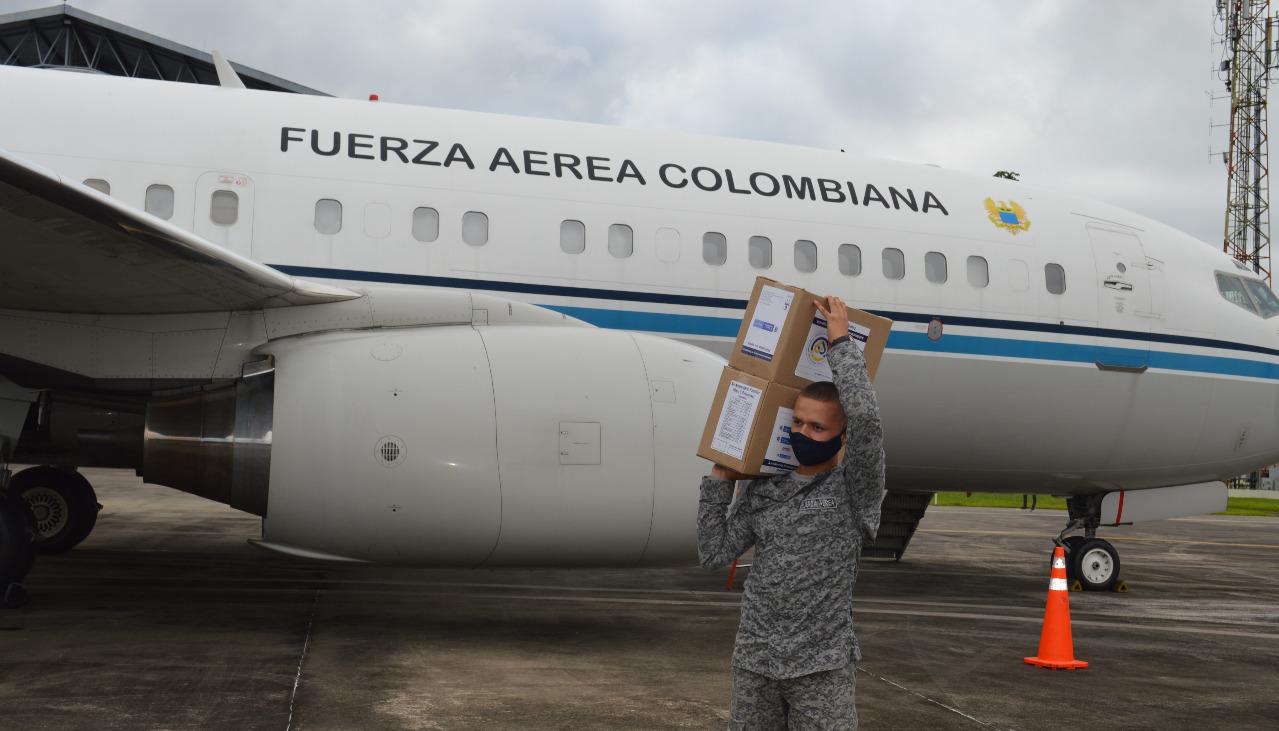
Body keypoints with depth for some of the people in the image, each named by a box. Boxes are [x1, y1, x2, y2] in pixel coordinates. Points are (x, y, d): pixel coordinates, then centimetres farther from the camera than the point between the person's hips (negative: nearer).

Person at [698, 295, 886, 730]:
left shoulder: (855, 490, -6)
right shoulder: (762, 491, 8)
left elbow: (865, 416, -22)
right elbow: (714, 554, 6)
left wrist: (840, 342, -13)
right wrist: (719, 481, 2)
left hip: (822, 667, -4)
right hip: (754, 662, 4)